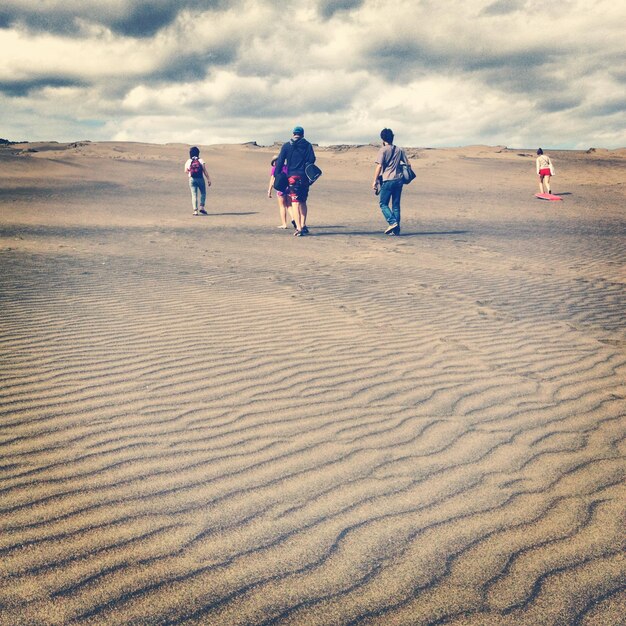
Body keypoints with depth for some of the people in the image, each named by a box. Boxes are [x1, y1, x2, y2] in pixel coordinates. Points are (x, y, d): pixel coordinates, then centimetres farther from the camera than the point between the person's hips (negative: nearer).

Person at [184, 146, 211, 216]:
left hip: (192, 179, 1)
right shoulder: (201, 161, -4)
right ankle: (201, 207, 0)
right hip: (200, 179, -1)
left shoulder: (188, 162, 0)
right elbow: (205, 172, -5)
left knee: (194, 195, 4)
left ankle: (195, 210, -2)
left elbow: (186, 171, 9)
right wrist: (208, 179, 1)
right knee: (203, 193, 14)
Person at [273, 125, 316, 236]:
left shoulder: (286, 146, 4)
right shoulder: (308, 145, 8)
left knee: (295, 203, -6)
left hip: (293, 177, -3)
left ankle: (299, 228, -16)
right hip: (305, 177, 3)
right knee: (303, 202, 17)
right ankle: (303, 226, 19)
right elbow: (312, 160, 0)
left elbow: (280, 161, 0)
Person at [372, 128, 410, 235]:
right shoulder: (399, 150, 10)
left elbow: (379, 166, -12)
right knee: (396, 205, 9)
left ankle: (392, 222, -14)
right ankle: (396, 229, 7)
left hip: (387, 180, -5)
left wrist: (375, 181, -9)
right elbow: (408, 164, 10)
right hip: (399, 180, 5)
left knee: (383, 204, 4)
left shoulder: (383, 150, -5)